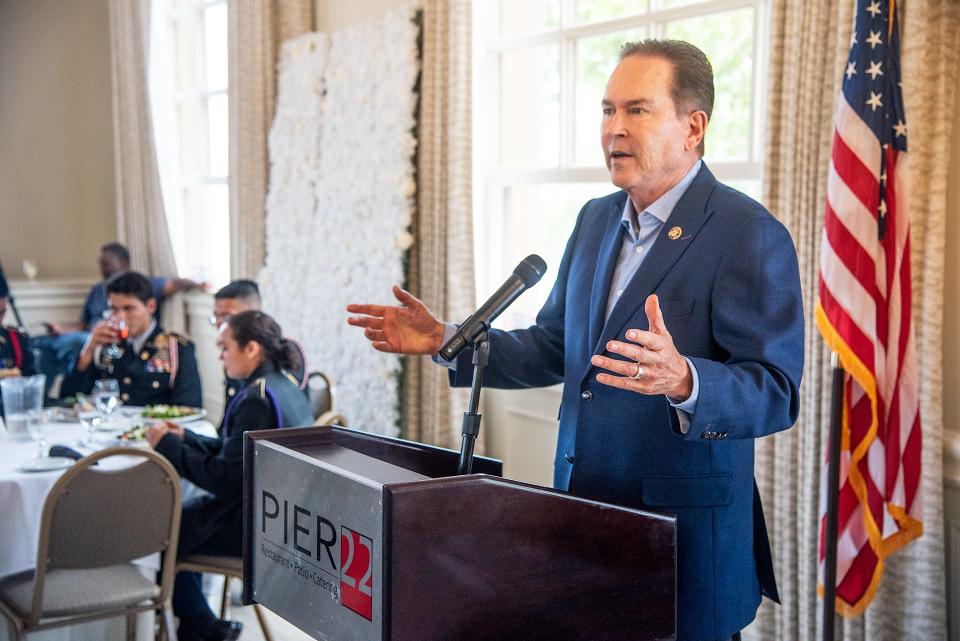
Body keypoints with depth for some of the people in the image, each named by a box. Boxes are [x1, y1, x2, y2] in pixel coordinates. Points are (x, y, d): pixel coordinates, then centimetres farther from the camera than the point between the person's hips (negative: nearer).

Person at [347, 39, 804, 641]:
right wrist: (447, 341, 6)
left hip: (687, 531, -6)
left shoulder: (751, 235, -13)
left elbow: (776, 393, -19)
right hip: (580, 509, 7)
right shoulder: (596, 219, 10)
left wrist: (683, 381, -38)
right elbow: (555, 348, 16)